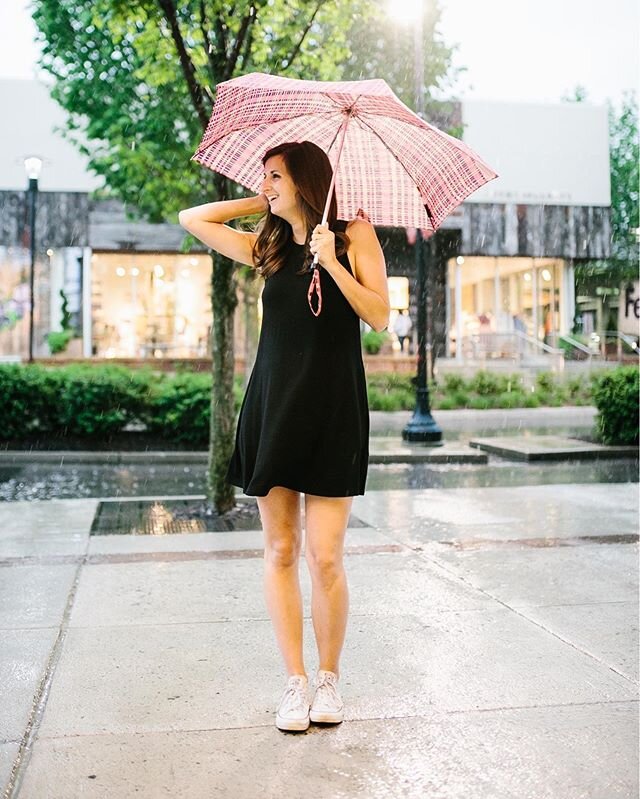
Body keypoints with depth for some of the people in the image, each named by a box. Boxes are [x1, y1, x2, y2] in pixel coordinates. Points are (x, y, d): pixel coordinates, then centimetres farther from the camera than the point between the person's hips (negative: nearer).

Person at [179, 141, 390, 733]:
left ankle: (329, 677, 14)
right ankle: (295, 681, 14)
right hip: (272, 410, 4)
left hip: (333, 412, -4)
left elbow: (380, 315, -6)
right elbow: (193, 219, 20)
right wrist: (264, 204, 16)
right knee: (280, 551, 4)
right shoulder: (268, 248, 13)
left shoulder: (354, 235, 3)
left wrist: (332, 262, -16)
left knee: (325, 557, -5)